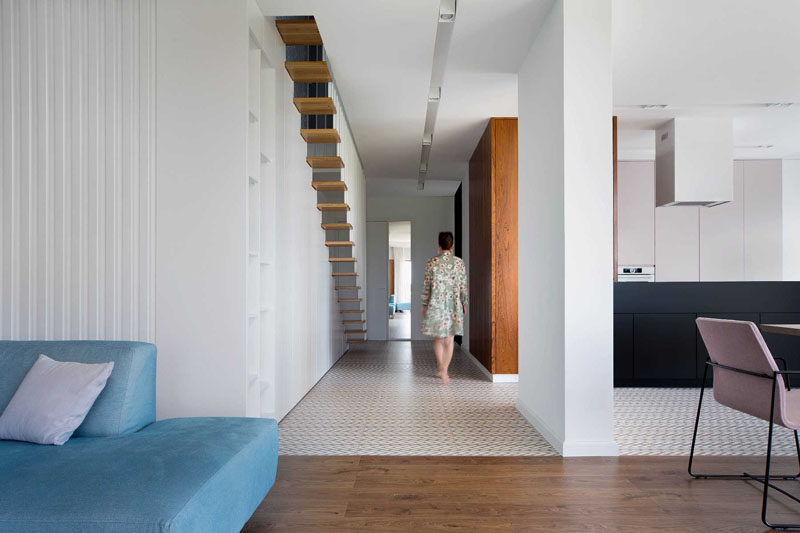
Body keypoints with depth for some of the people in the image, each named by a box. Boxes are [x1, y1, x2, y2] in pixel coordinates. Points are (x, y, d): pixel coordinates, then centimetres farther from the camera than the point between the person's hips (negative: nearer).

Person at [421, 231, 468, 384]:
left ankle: (440, 368, 6)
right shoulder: (459, 262, -1)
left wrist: (424, 304, 5)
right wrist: (465, 303, 12)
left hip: (435, 304, -1)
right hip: (454, 304, 1)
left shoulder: (431, 262, -5)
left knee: (438, 337, 15)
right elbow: (463, 285, 1)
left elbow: (427, 286, -4)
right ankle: (444, 371, 11)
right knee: (449, 339, 9)